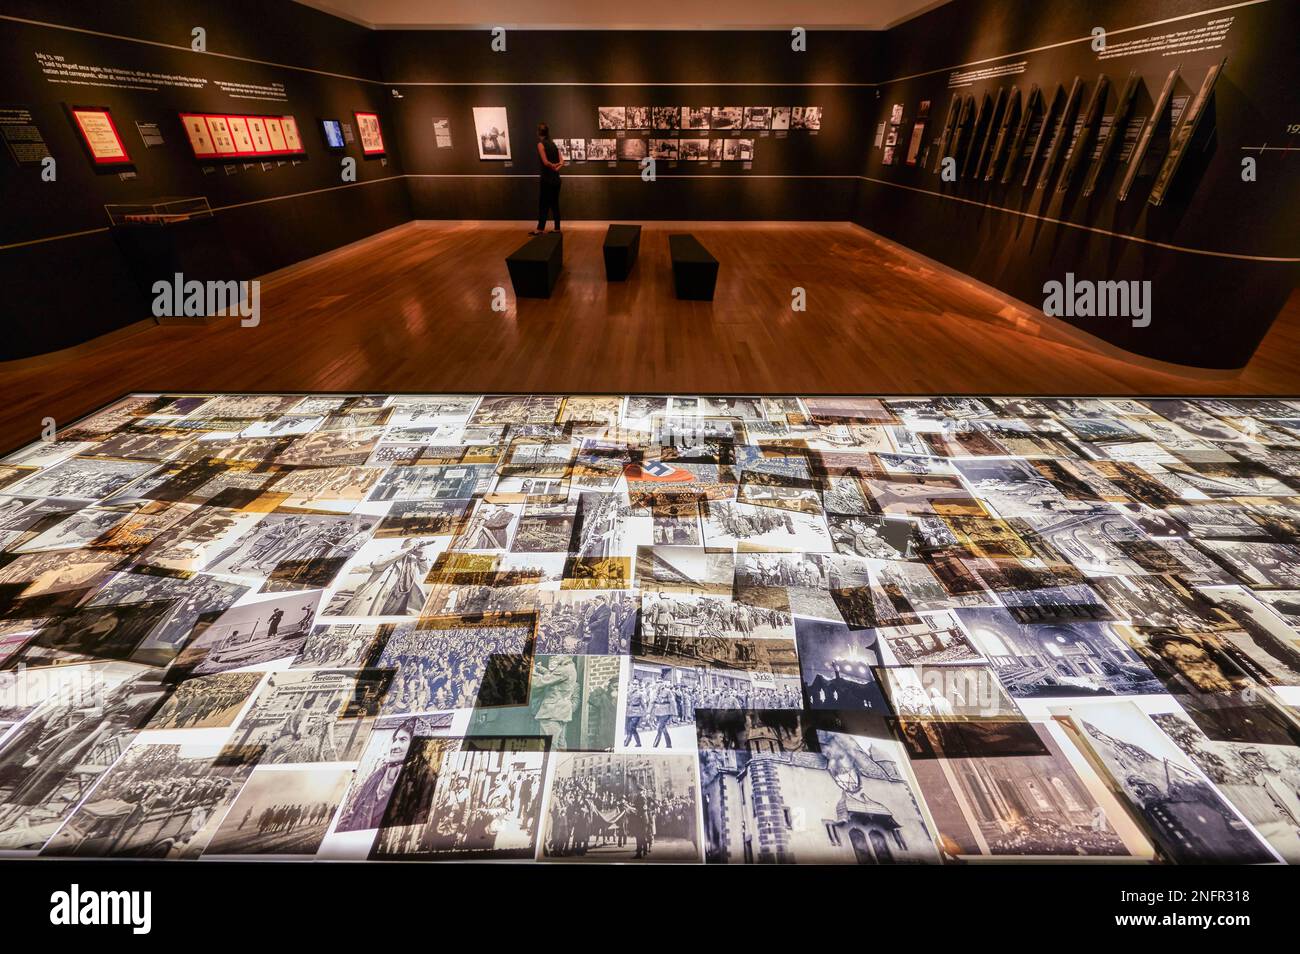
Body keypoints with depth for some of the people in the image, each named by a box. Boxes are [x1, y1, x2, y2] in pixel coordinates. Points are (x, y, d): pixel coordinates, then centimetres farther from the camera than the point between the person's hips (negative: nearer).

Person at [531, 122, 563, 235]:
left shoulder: (540, 144, -9)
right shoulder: (553, 143, 11)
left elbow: (545, 162, -16)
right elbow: (562, 161, 6)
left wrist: (552, 166, 0)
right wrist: (556, 168, -7)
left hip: (547, 178, -6)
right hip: (556, 178, 6)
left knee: (543, 204, -1)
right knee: (555, 204, 9)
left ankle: (540, 229, 1)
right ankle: (557, 229, 10)